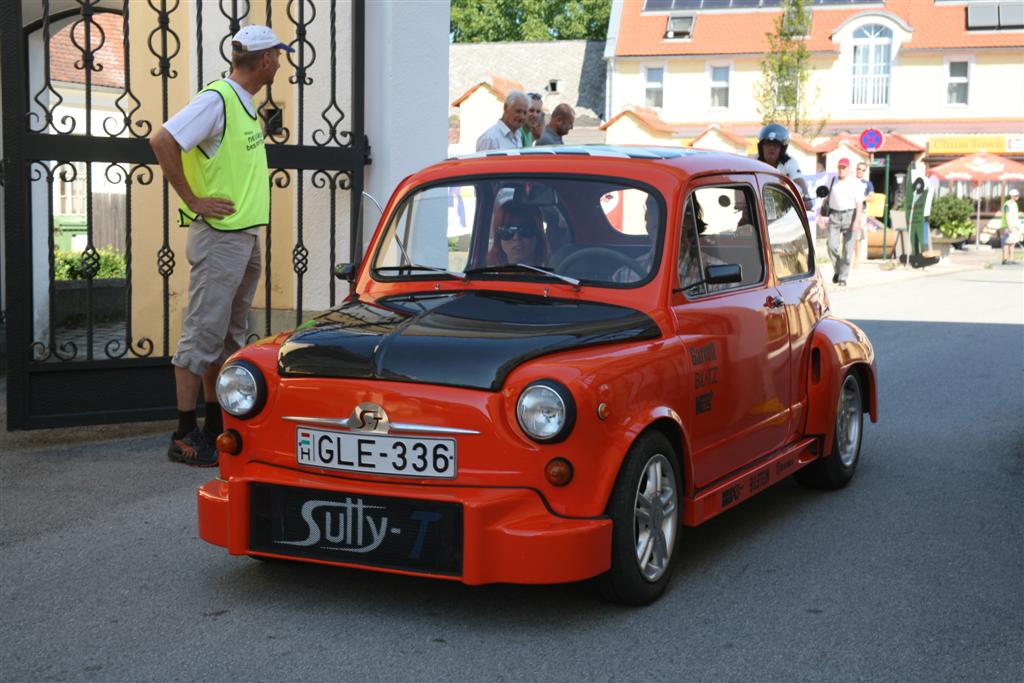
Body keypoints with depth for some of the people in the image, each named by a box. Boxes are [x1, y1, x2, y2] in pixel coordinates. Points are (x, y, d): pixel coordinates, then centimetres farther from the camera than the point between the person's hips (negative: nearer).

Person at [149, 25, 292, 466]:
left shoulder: (245, 104, 14)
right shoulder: (217, 100, -15)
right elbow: (162, 141, -23)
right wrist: (193, 200, -19)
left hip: (246, 237, 10)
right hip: (218, 237, -9)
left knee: (229, 335, 14)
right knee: (202, 334, -6)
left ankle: (216, 426, 23)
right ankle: (185, 437, -1)